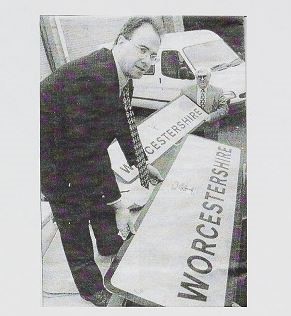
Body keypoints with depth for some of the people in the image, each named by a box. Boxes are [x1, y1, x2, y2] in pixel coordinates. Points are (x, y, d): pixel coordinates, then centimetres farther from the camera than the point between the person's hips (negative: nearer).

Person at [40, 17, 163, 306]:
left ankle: (110, 244, 50)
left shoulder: (123, 77, -6)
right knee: (74, 218, 4)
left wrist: (140, 163, 15)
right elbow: (89, 151, -35)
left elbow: (124, 124, 9)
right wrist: (118, 205, -28)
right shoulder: (89, 77, -36)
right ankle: (92, 288, 27)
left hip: (84, 144, 8)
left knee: (102, 194, 21)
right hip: (52, 154, -8)